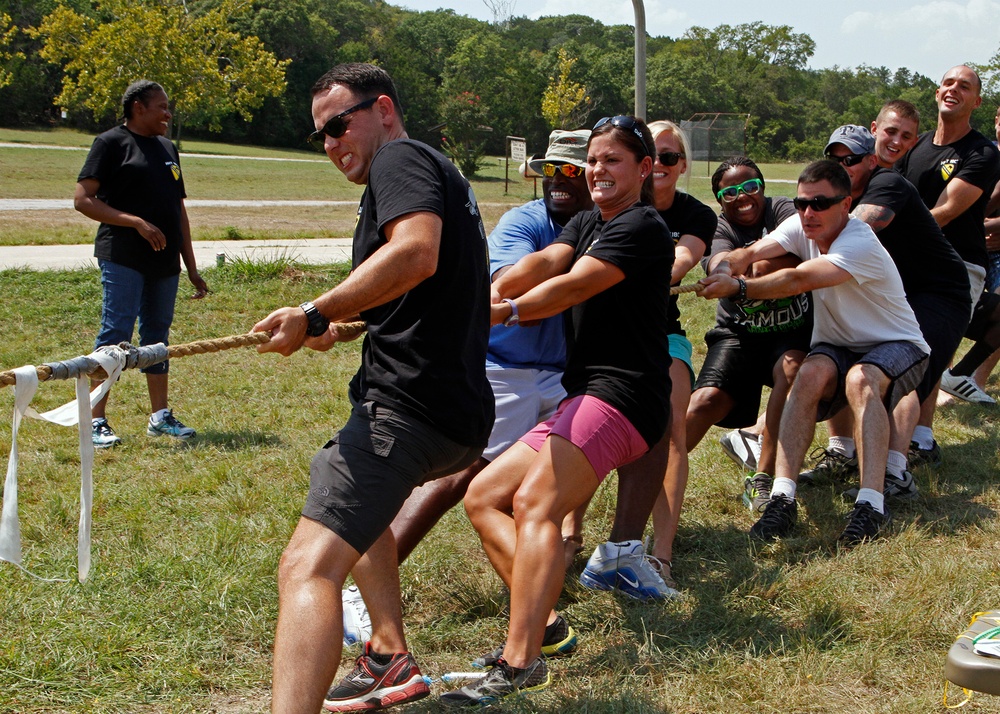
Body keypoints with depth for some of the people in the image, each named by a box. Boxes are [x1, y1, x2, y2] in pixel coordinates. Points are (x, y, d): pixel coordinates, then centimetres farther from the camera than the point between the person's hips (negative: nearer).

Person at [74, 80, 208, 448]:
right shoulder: (112, 142, -2)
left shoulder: (167, 149, 20)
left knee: (157, 334, 11)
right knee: (115, 335, -9)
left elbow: (179, 211, 23)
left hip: (165, 261, 7)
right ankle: (97, 421, -6)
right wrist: (136, 222, -18)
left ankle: (160, 416, 18)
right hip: (123, 258, -7)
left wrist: (192, 268, 20)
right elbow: (83, 199, -10)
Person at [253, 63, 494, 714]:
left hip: (410, 407, -11)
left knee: (309, 567, -23)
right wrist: (347, 324, 24)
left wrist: (315, 314, -25)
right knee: (356, 498, 37)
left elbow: (416, 252, -26)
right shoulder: (443, 174, 25)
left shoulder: (401, 159, -5)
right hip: (462, 409, 11)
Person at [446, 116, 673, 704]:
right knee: (483, 497, 7)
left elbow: (574, 285, -19)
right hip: (583, 401, 10)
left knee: (535, 503, -28)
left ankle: (521, 661, -38)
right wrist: (492, 291, -19)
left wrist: (506, 311, -32)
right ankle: (540, 621, -5)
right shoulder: (590, 221, 20)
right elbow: (547, 261, 0)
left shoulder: (641, 227, -6)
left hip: (623, 395, -10)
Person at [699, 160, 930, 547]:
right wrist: (724, 268, -41)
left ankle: (871, 504, -41)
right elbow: (750, 253, -20)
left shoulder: (860, 244, -26)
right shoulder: (801, 227, -5)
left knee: (860, 380, -37)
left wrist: (737, 287, -36)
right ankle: (782, 497, -38)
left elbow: (798, 280, -37)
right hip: (835, 346, 5)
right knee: (811, 373, -29)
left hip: (896, 346, -5)